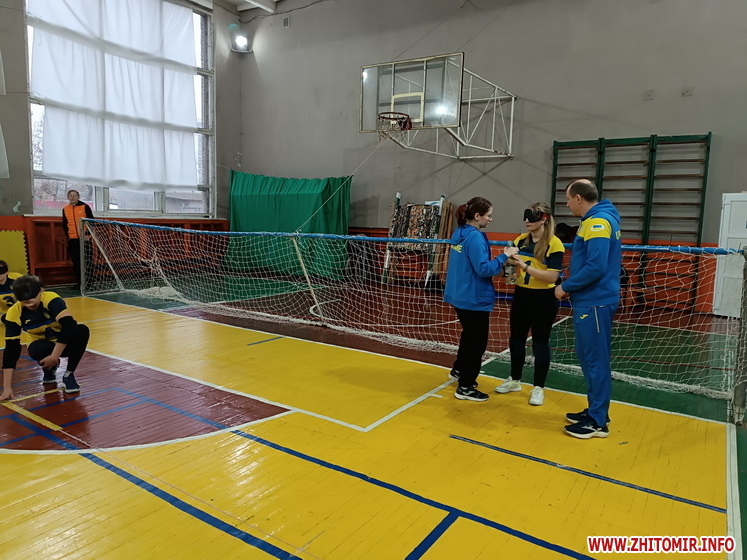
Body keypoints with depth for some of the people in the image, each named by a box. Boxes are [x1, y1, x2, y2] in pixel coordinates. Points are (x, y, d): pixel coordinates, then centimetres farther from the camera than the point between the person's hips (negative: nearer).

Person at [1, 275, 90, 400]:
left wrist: (54, 357, -38)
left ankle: (69, 374, -14)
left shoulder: (52, 300, -28)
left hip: (66, 343, -2)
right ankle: (49, 369, 4)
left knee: (82, 330, -34)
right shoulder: (14, 313, -20)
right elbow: (11, 348, -20)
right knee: (35, 351, -34)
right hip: (44, 344, 2)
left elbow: (69, 327, -37)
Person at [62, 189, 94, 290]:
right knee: (76, 262, 5)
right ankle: (79, 282, 12)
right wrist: (68, 236, 8)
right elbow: (64, 225, 16)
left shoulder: (85, 207, -3)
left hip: (84, 238, -3)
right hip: (72, 240, 4)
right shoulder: (65, 209, 8)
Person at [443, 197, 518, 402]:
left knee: (469, 335, 26)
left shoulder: (459, 233, 8)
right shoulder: (475, 237, -20)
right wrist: (504, 256, -14)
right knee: (477, 341, 4)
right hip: (474, 299, -9)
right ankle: (465, 387, 13)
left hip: (460, 295, 9)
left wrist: (500, 262, 11)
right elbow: (483, 269, -24)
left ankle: (458, 370, 41)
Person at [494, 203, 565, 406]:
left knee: (540, 343, 5)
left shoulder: (554, 244, -14)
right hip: (521, 296, 6)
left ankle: (538, 387, 20)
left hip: (543, 299, -6)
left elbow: (552, 277, -21)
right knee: (516, 339, 14)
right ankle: (515, 380, 31)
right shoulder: (521, 240, 4)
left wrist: (526, 267, -29)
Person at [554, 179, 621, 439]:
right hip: (589, 301, 10)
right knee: (588, 357, 17)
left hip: (595, 304, -10)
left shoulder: (598, 222, -17)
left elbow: (595, 267, -25)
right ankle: (594, 411, 28)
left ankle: (598, 422, 10)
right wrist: (570, 288, 10)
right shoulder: (594, 220, 14)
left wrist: (565, 287, -13)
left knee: (596, 361, -1)